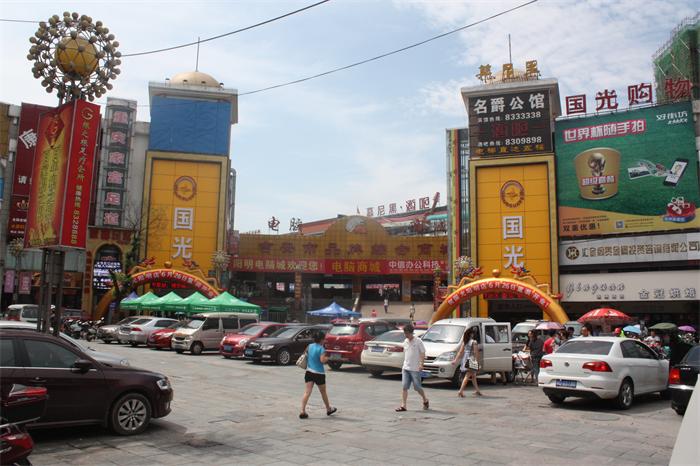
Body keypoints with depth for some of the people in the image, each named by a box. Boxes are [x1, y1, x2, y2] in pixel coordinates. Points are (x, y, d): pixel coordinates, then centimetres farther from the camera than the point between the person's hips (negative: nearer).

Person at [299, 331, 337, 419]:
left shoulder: (309, 346, 4)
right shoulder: (321, 348, -15)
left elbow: (306, 355, 13)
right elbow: (322, 360, -24)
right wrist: (327, 358, -5)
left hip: (309, 372, 4)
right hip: (319, 373, -4)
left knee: (307, 392, -1)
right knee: (323, 392, 14)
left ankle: (302, 411, -12)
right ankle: (329, 409, 32)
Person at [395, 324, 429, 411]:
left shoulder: (418, 341, -8)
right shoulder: (405, 342, 11)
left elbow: (422, 353, -9)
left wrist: (421, 364, -19)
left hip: (415, 369, -5)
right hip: (405, 368, 5)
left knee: (417, 387, 3)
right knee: (404, 387, -2)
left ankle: (425, 400, 27)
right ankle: (403, 405, -1)